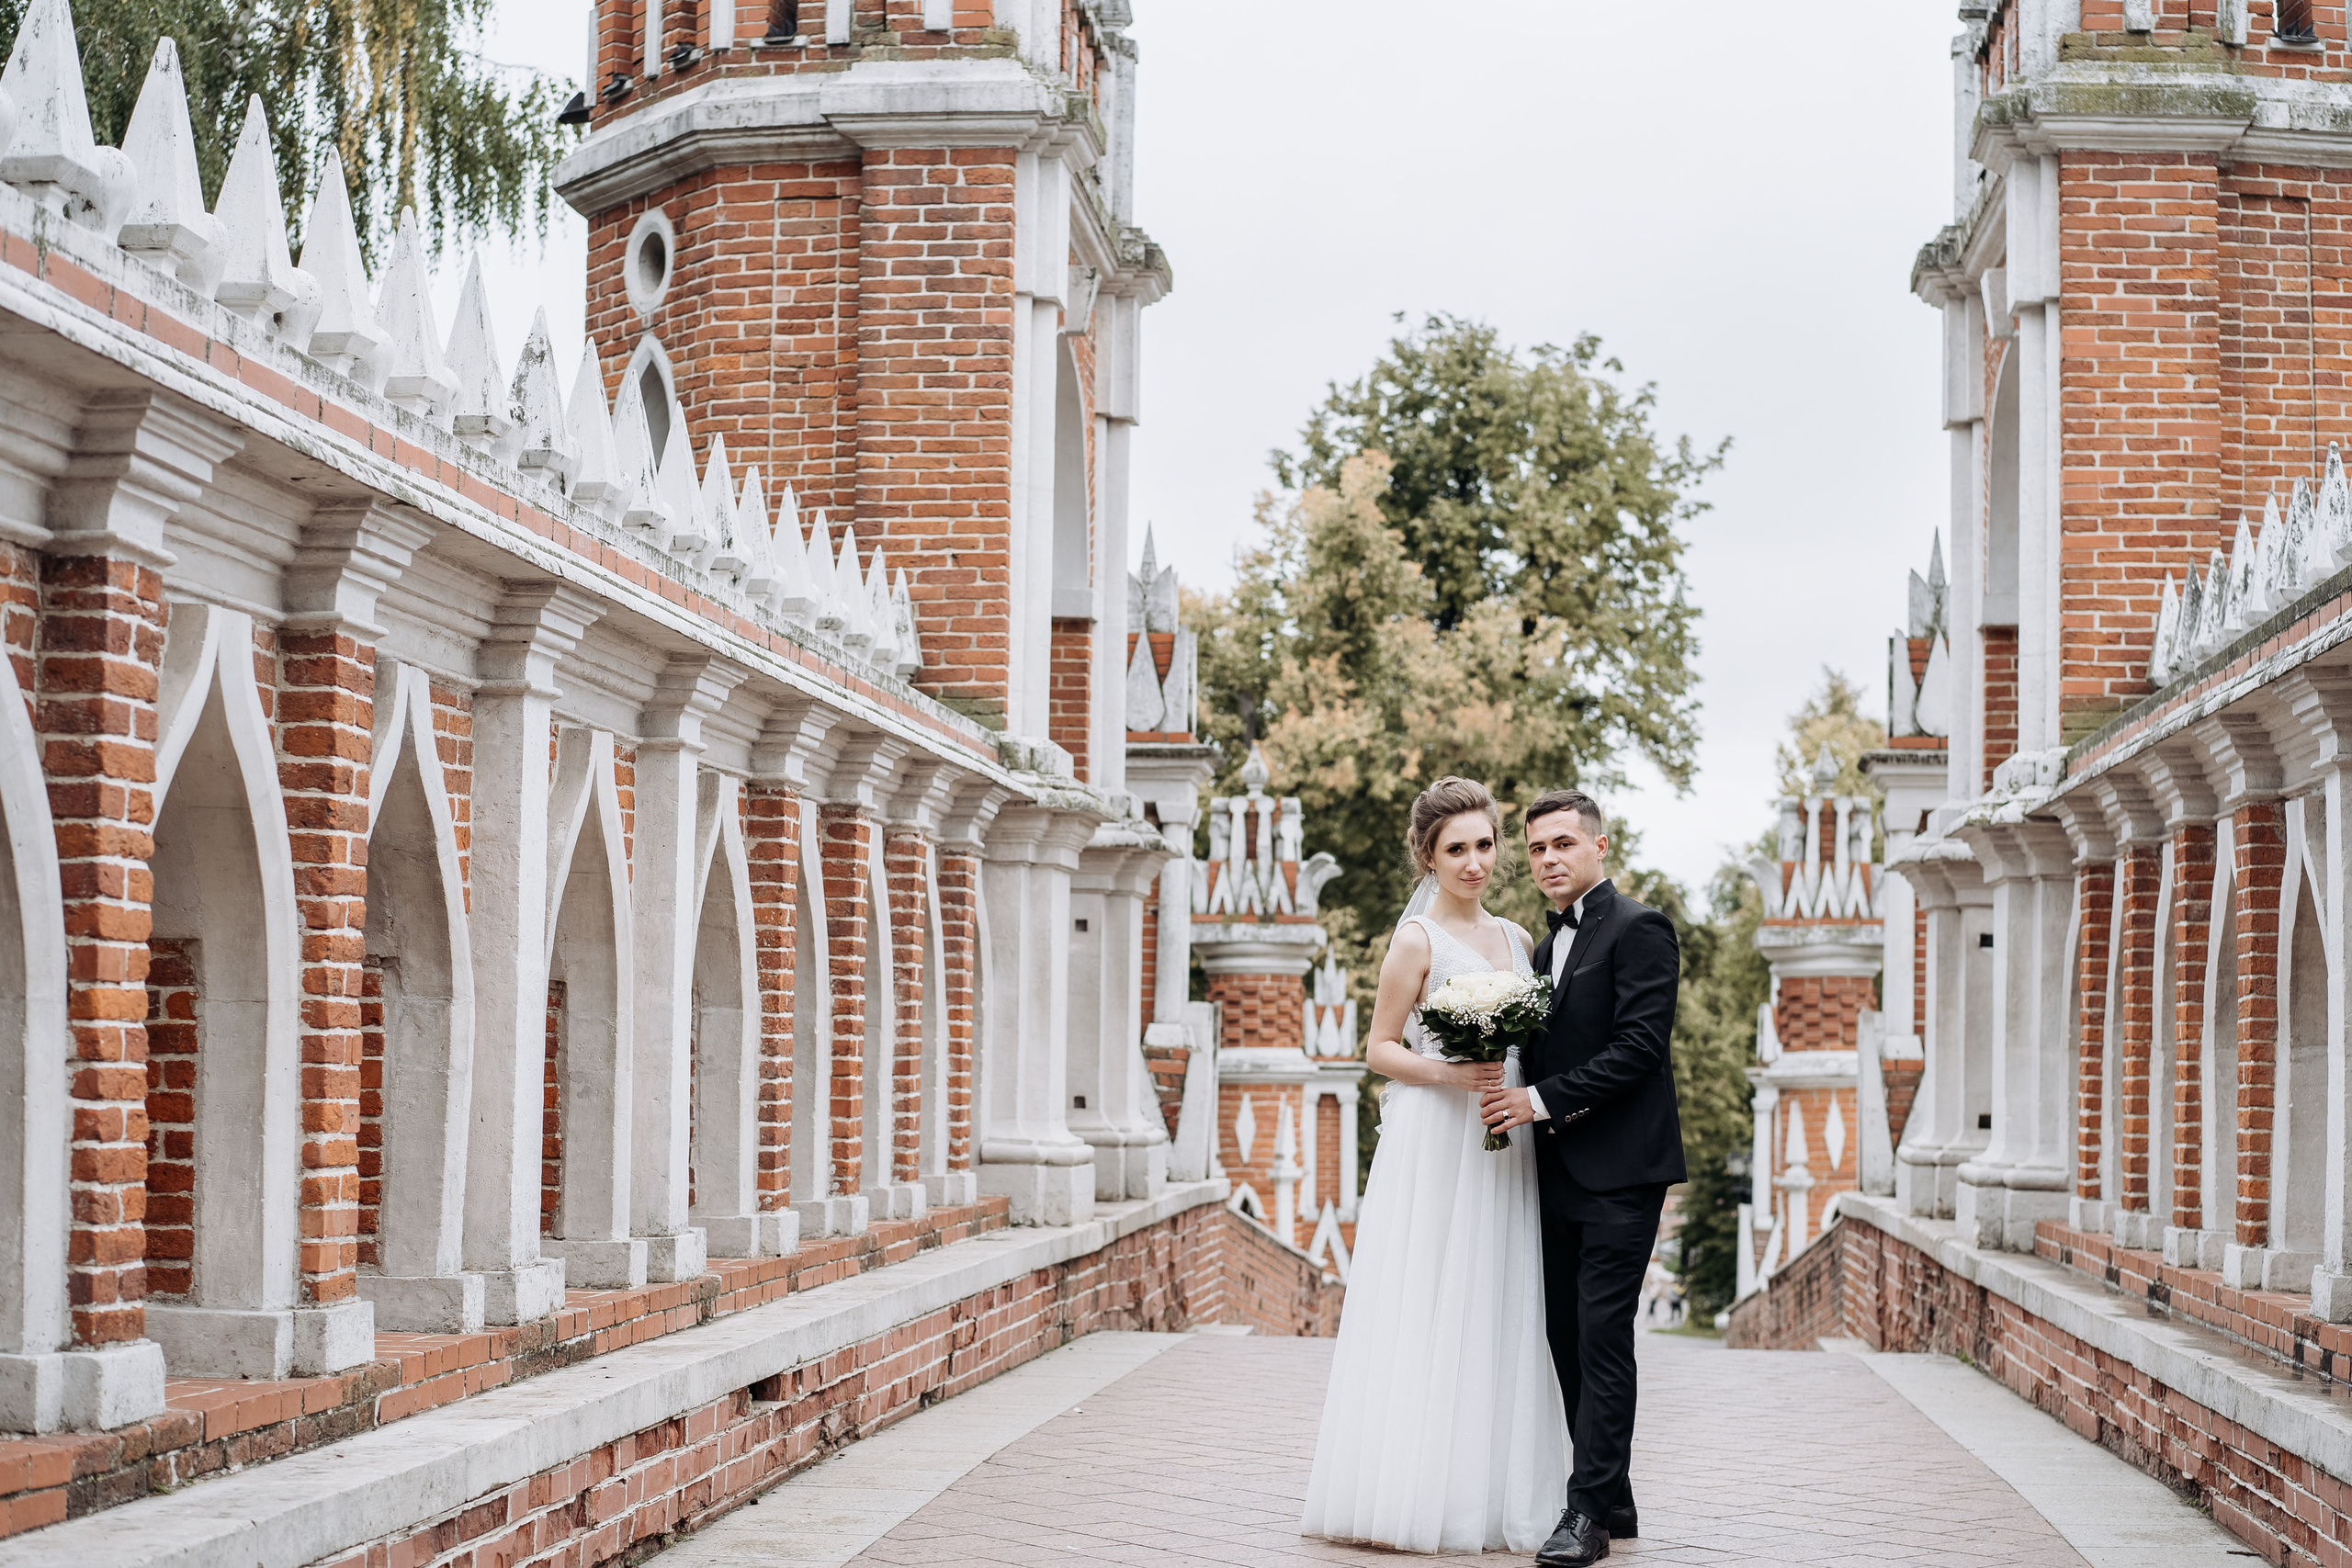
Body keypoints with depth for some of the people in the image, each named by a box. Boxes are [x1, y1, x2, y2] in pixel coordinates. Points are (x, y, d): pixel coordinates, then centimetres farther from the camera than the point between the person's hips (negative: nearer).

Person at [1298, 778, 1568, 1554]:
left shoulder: (1513, 937, 14)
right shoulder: (1418, 939, -4)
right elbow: (1381, 1048, -4)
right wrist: (1448, 1072, -19)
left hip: (1503, 1148, 6)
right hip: (1434, 1147, -6)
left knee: (1496, 1319, 6)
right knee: (1427, 1314, -6)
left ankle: (1492, 1496, 10)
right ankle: (1412, 1493, -2)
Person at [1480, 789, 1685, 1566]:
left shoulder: (1637, 928, -8)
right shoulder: (1550, 946, 19)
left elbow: (1639, 1045, -17)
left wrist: (1541, 1100, -17)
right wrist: (1511, 1098, 4)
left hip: (1618, 1172, -9)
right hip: (1562, 1174, 9)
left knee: (1602, 1335, -10)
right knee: (1566, 1335, 9)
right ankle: (1612, 1500, 17)